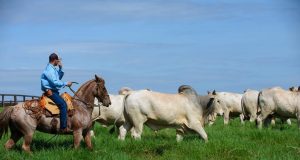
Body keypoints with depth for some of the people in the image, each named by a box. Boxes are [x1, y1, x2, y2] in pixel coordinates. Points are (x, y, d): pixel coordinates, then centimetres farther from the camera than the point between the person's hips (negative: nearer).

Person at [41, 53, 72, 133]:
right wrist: (66, 83, -16)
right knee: (63, 104, -23)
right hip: (49, 91, -11)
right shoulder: (49, 70, -15)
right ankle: (63, 128, -27)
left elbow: (59, 77, 26)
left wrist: (60, 68, 14)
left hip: (54, 91, 11)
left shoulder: (53, 68, 16)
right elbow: (55, 82, -23)